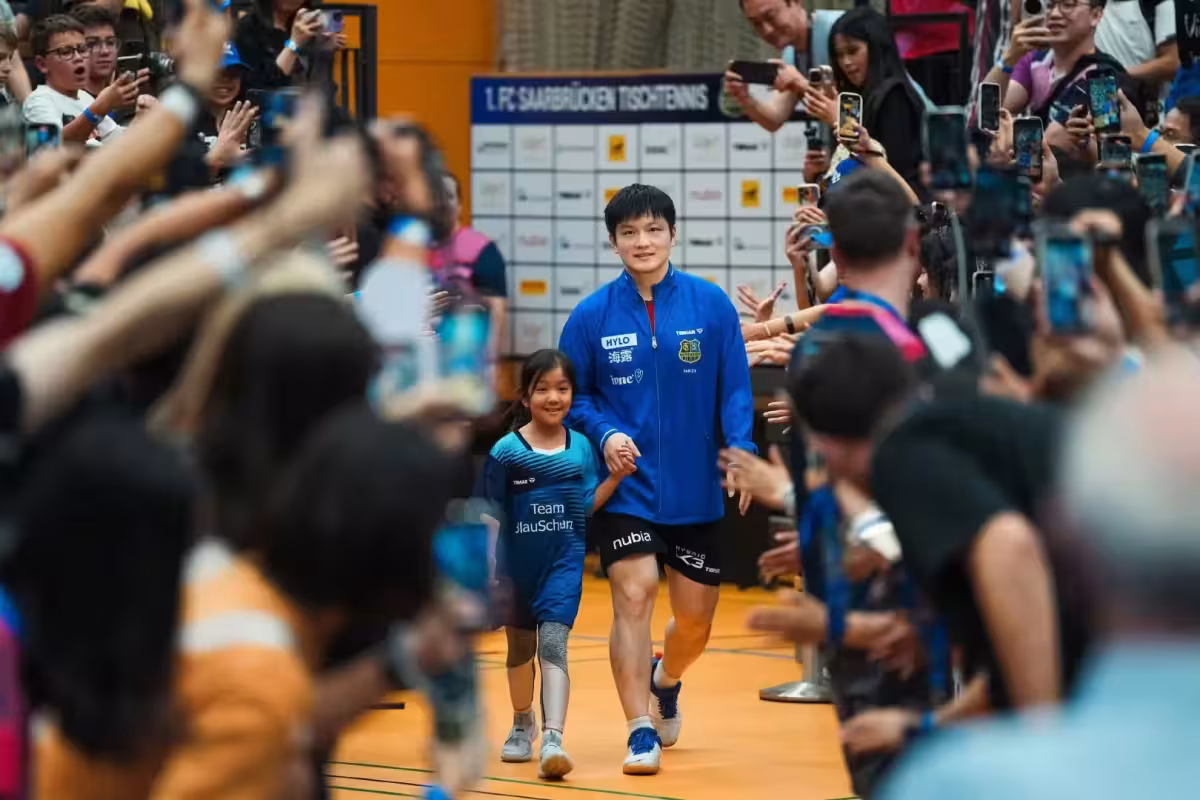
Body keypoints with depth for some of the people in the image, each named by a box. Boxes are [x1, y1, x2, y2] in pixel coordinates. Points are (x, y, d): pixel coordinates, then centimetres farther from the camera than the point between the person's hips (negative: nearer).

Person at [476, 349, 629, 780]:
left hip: (564, 562, -1)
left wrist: (617, 475, -10)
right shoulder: (506, 451, -9)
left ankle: (553, 739, -27)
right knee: (520, 645, 19)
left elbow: (587, 507, 2)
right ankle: (523, 724, 43)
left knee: (553, 642, -17)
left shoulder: (582, 447, -1)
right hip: (517, 563, 1)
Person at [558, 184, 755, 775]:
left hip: (695, 488, 1)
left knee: (696, 615, 10)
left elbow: (735, 389, -2)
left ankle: (666, 681, 43)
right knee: (633, 594, -16)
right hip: (625, 487, -1)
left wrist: (741, 450, -16)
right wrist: (604, 434, -14)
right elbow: (573, 395, 5)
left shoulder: (711, 305, -4)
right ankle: (641, 731, -10)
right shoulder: (592, 316, -3)